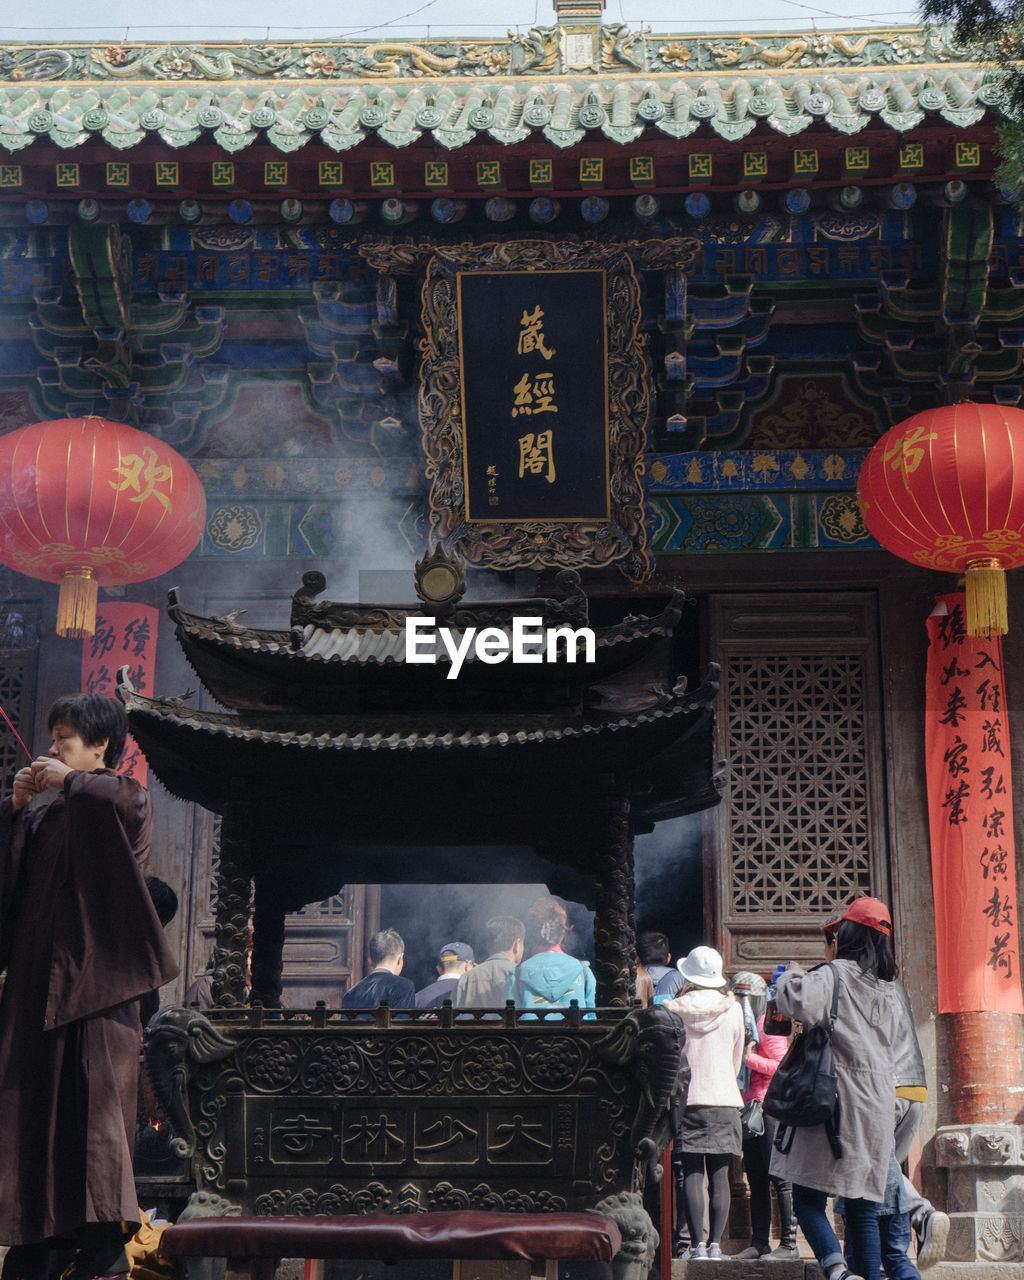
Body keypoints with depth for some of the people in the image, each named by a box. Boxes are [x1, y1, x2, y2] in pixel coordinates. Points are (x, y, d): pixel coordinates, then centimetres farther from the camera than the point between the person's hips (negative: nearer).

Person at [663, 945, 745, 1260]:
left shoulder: (672, 1009, -3)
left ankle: (698, 1243, -5)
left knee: (692, 1174, -1)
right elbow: (736, 1062, 13)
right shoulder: (733, 1010, 2)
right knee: (719, 1175, 4)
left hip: (686, 1099, -1)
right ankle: (715, 1243, 1)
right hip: (724, 1100, 1)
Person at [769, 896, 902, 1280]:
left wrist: (790, 978, -5)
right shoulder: (888, 989, 15)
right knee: (864, 1210, 9)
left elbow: (801, 1003, -28)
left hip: (835, 1104, -6)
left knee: (807, 1199, -2)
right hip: (878, 1111, 7)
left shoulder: (835, 975, -8)